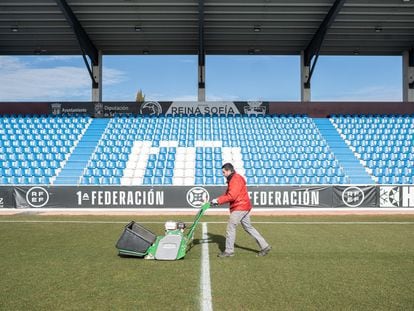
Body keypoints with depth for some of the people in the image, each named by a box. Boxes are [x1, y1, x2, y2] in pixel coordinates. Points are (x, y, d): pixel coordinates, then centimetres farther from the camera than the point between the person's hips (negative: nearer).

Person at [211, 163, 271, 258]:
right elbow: (227, 194, 17)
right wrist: (217, 200, 3)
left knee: (230, 227, -4)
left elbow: (231, 196, -25)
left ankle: (229, 251, 4)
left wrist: (218, 201, -18)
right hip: (243, 207, 11)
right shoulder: (232, 180, 17)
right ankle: (265, 246, 18)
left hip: (240, 207, -11)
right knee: (248, 227, 14)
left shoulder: (236, 179, -16)